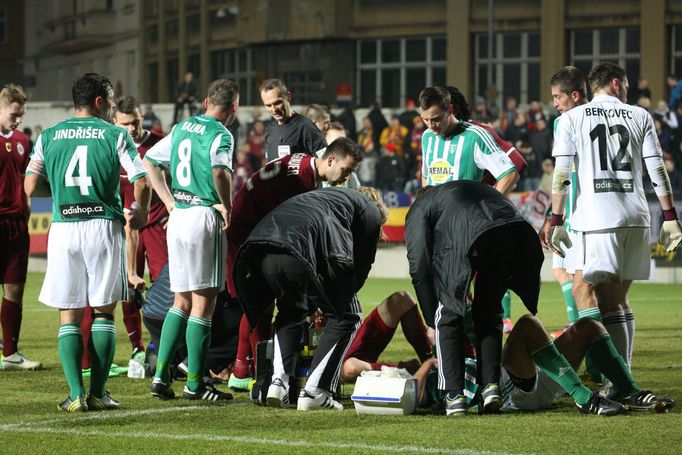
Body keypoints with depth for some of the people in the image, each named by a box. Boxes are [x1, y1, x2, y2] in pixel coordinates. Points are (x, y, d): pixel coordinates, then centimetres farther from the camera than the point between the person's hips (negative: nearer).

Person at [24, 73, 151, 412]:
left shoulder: (48, 136, 7)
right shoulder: (115, 135, 1)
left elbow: (30, 187, 4)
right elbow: (142, 184, -5)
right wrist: (140, 213, 15)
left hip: (63, 229, 1)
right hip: (104, 226, -1)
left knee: (69, 317, 6)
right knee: (103, 313, 7)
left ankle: (76, 394, -4)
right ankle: (98, 393, 2)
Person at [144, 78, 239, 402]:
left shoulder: (182, 128, 14)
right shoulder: (220, 134, -9)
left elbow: (150, 162, 17)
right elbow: (219, 172, -27)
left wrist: (170, 203, 12)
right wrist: (226, 206, -11)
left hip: (178, 216, 7)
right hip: (204, 216, -7)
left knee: (181, 302, 14)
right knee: (203, 302, -1)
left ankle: (161, 375, 7)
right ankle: (194, 383, 1)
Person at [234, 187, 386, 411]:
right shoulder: (371, 211, 25)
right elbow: (361, 265, 21)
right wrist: (336, 301, 34)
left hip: (256, 249, 7)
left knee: (290, 311, 33)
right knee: (345, 317, 13)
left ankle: (279, 382, 16)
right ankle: (314, 392, 6)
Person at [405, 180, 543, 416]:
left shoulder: (419, 208, 31)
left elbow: (419, 266, 18)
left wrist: (433, 321, 25)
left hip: (471, 238, -5)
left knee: (447, 316, 14)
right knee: (488, 313, 25)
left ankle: (454, 396, 7)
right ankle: (491, 386, 16)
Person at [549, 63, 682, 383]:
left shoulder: (571, 119, 6)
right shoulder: (639, 116, 11)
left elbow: (561, 174, -1)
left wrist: (556, 221, 1)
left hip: (599, 221, -3)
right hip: (636, 217, 3)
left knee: (608, 302, -5)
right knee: (620, 299, 15)